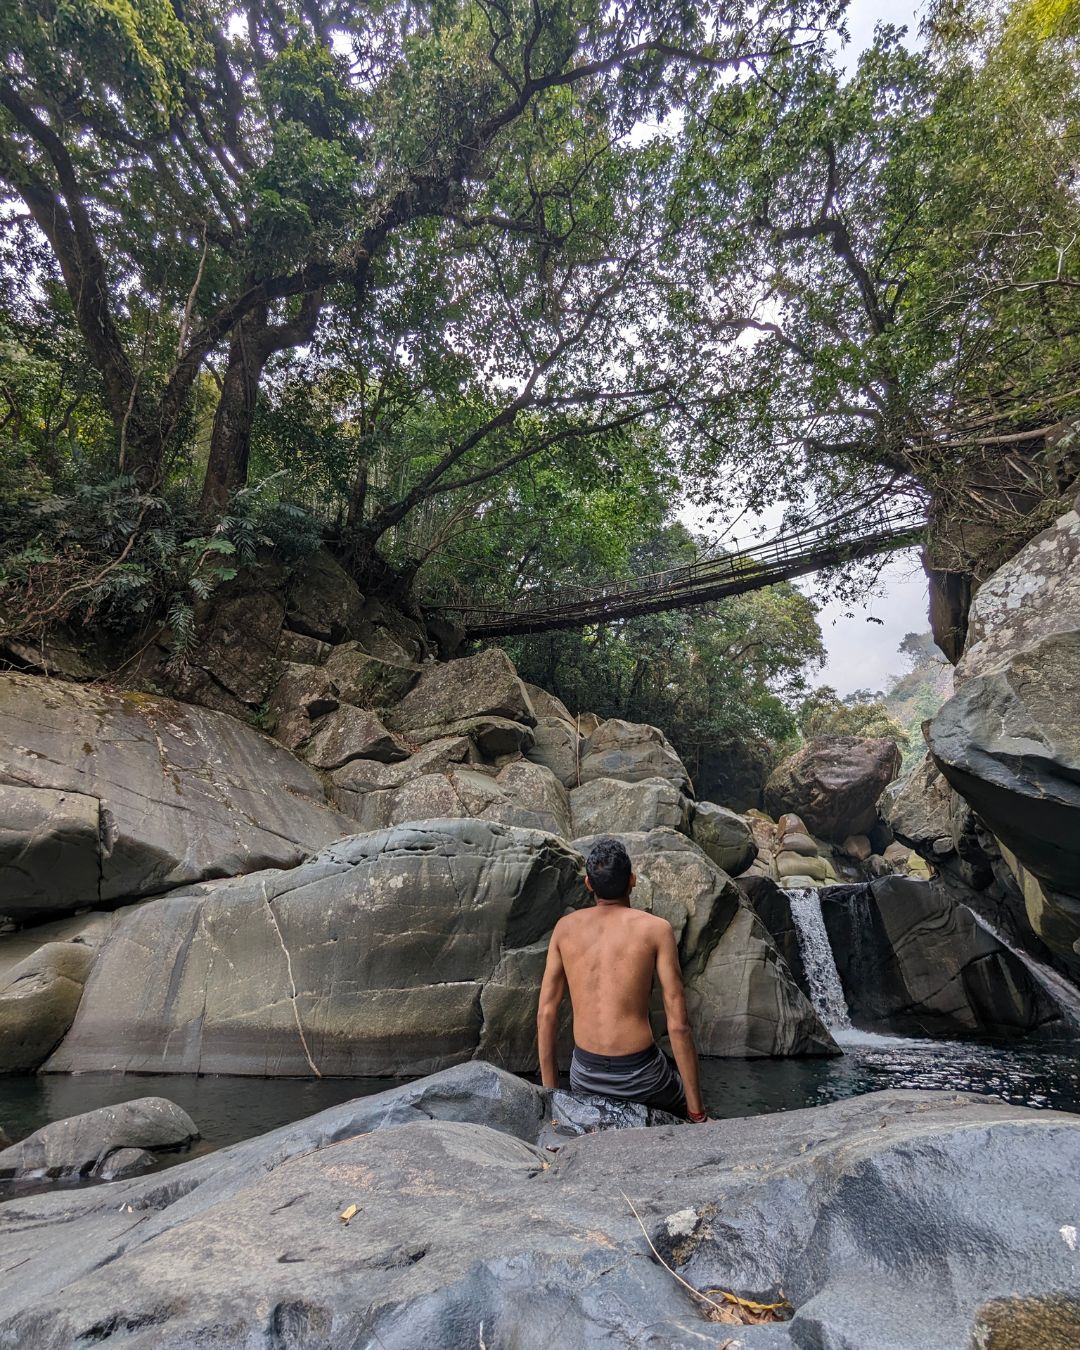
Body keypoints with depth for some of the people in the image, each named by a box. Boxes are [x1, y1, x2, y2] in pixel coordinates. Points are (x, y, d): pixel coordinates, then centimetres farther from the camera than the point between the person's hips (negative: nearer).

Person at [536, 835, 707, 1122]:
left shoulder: (565, 927, 0)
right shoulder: (656, 929, -10)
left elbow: (545, 1015, 2)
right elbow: (678, 1025, -11)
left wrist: (550, 1094, 12)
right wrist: (697, 1111, -2)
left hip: (584, 1076, 3)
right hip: (639, 1075, -3)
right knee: (691, 1113, 27)